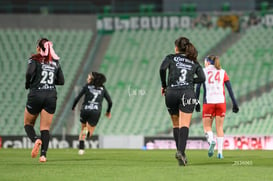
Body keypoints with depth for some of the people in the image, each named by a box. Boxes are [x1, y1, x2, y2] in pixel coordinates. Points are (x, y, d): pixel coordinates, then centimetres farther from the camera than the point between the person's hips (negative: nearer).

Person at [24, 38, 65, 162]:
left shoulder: (35, 59, -1)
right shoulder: (55, 62, 11)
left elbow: (30, 73, -18)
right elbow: (61, 81, 11)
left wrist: (27, 84, 0)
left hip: (36, 95, -3)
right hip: (51, 96, 3)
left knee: (28, 123, 14)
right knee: (45, 128, 4)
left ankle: (36, 140, -17)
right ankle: (43, 154, -12)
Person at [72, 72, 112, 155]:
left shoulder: (87, 86, 5)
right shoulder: (102, 88, 11)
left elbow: (77, 98, -1)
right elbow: (110, 102, 9)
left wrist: (73, 107, 14)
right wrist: (108, 112, 25)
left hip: (85, 110, 0)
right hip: (96, 112, 0)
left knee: (83, 128, 22)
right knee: (89, 134, 7)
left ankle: (81, 148, 4)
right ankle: (87, 132, -31)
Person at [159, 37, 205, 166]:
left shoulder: (171, 58, 10)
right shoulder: (194, 62, 15)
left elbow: (162, 69, -9)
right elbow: (202, 78, 3)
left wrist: (164, 85, 3)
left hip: (171, 93, 0)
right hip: (187, 93, 0)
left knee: (176, 124, 16)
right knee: (184, 125, -9)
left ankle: (180, 152, 12)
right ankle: (181, 151, -29)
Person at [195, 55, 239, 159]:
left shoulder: (203, 72, 7)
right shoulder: (222, 72, 11)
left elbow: (198, 88, 2)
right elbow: (230, 89, 5)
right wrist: (234, 104, 7)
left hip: (208, 102, -2)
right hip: (221, 102, 2)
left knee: (207, 126, 8)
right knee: (219, 128, 9)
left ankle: (211, 141, -23)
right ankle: (220, 152, -2)